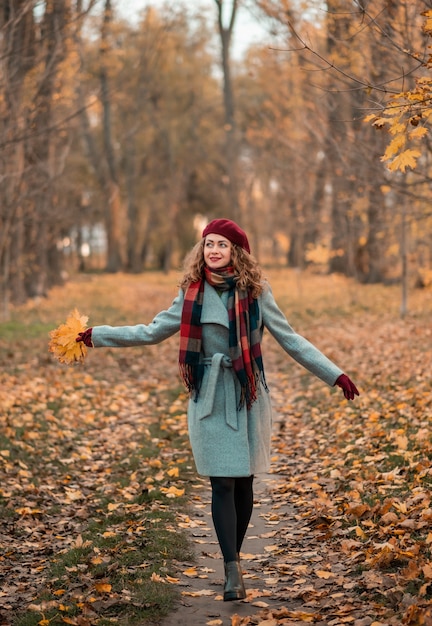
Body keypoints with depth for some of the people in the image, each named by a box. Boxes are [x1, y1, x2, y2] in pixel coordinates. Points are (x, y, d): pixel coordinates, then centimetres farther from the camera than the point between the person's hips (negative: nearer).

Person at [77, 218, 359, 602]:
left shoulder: (256, 292, 0)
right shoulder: (192, 294, 3)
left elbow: (290, 339, 1)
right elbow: (152, 332, 11)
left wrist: (336, 375, -4)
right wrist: (96, 335, 9)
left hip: (248, 396, 0)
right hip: (210, 398, 0)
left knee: (244, 481, 6)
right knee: (222, 483, -6)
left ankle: (233, 561, 23)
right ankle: (233, 572, -6)